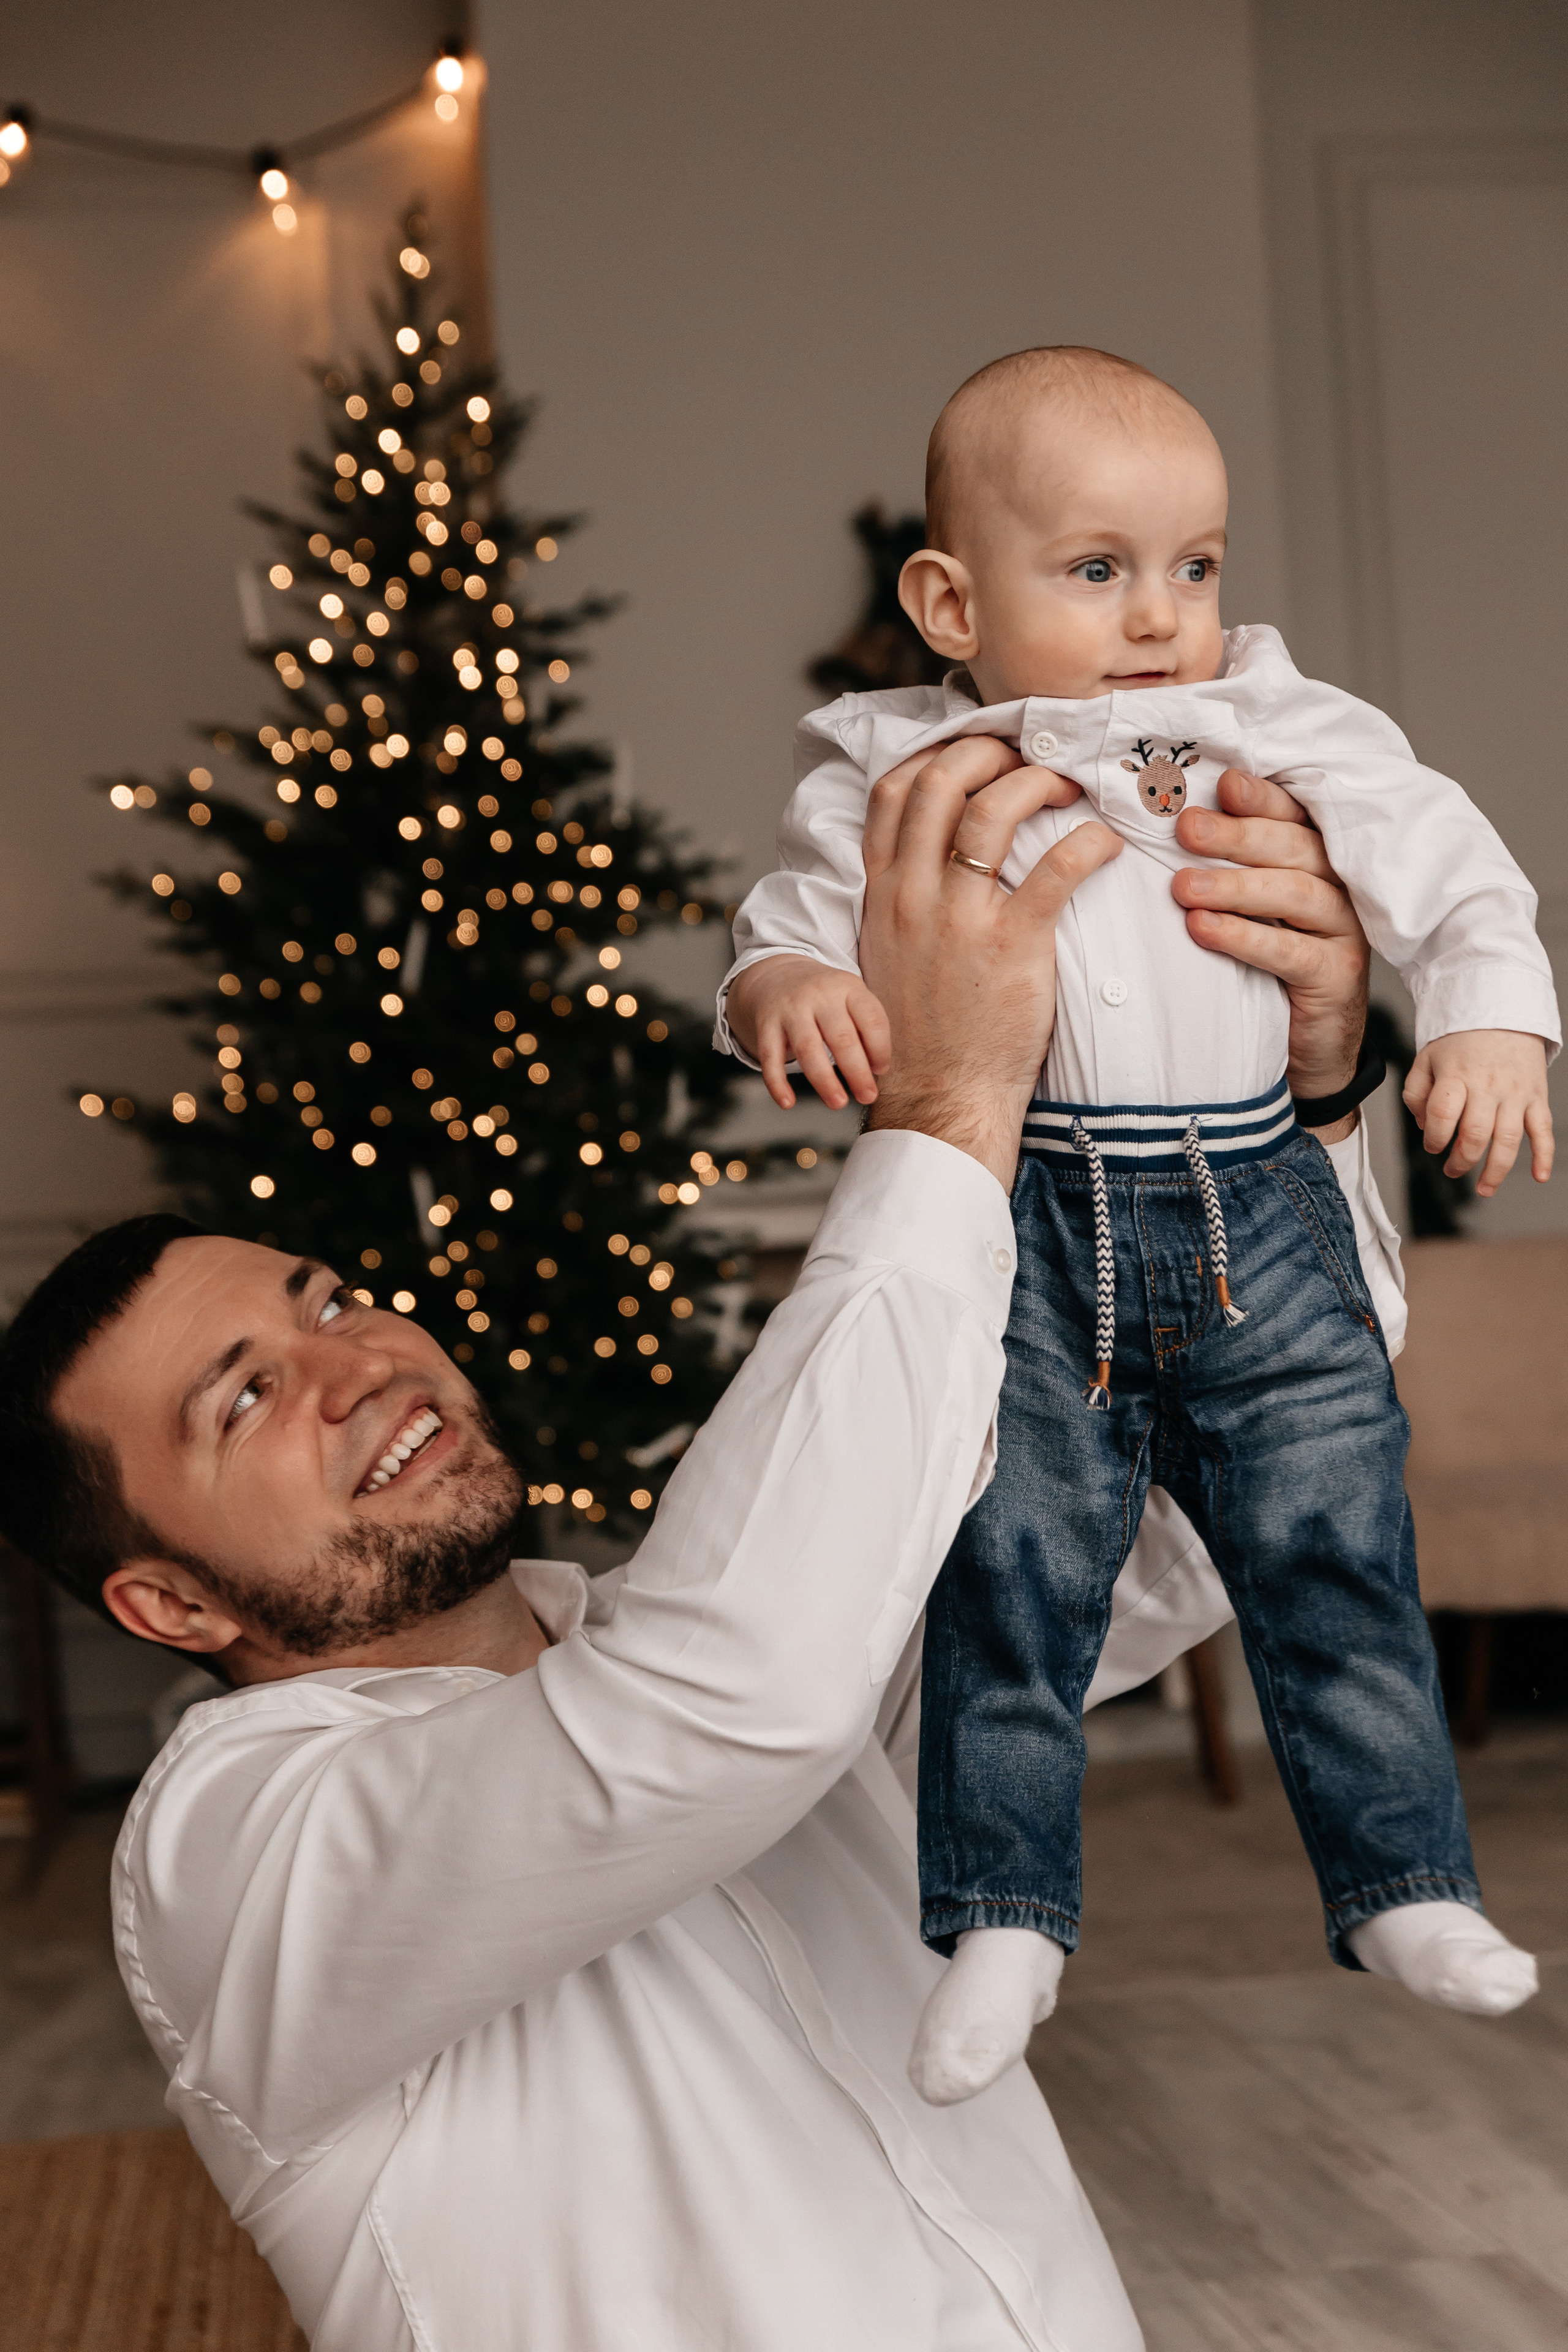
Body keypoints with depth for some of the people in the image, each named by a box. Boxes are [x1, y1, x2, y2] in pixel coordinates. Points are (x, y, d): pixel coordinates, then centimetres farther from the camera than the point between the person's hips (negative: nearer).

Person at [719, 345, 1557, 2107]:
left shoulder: (1287, 739, 5)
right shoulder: (891, 776, 3)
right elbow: (780, 948, 5)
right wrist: (790, 989, -18)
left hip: (1259, 1223, 1)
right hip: (1022, 1237, -1)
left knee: (1330, 1551, 4)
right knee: (1009, 1579, 1)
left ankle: (1401, 1882, 18)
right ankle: (1004, 1916, 14)